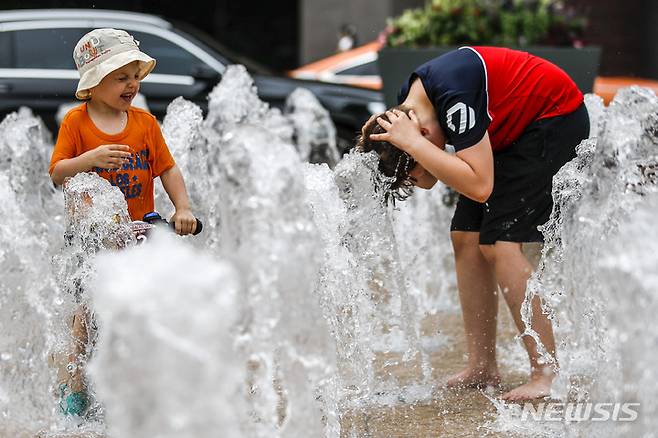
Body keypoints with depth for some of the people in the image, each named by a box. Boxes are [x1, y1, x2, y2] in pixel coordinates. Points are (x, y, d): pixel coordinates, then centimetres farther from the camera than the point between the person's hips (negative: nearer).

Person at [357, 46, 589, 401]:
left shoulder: (453, 95, -33)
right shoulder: (408, 103, -6)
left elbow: (480, 185, -35)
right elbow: (429, 180, 3)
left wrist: (413, 144, -35)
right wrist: (414, 162, -19)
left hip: (556, 120, -9)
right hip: (510, 129, 9)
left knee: (500, 244, -17)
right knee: (466, 238, 2)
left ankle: (547, 374, -15)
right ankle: (482, 368, 7)